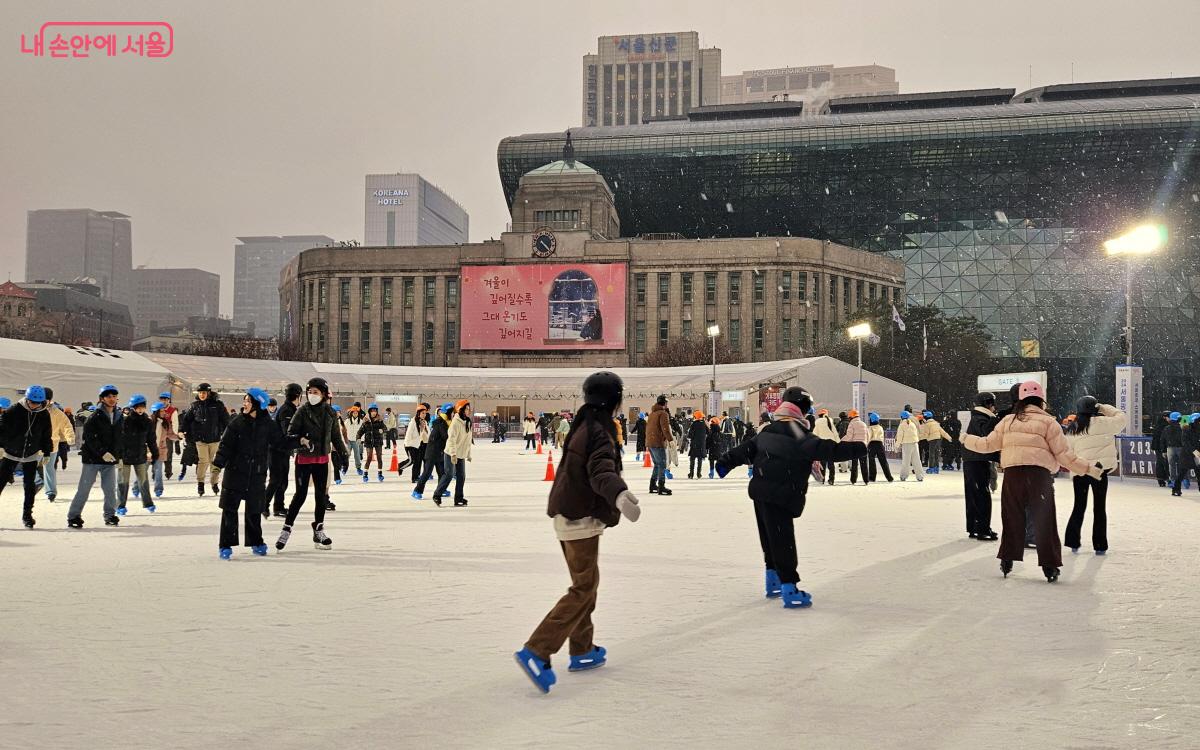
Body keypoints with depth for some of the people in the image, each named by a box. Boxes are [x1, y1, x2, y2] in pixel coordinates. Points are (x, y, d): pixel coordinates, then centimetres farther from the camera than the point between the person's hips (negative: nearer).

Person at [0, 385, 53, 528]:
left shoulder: (44, 415, -2)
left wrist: (47, 453, 7)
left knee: (30, 486, 2)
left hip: (31, 456, 2)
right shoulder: (14, 410, -13)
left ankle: (27, 515, 13)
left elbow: (47, 435, 8)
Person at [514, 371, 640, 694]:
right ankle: (536, 651, -17)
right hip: (581, 519, -10)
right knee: (583, 589, -9)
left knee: (587, 582, 20)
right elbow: (601, 472, -37)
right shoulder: (599, 432, -18)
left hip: (569, 514, 10)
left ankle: (582, 651, 28)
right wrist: (619, 495, -57)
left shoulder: (584, 426, 12)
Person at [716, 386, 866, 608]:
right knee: (783, 541, -9)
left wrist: (727, 462, 27)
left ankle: (773, 581, 32)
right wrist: (857, 448, -17)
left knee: (770, 538, 20)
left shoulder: (768, 430, 11)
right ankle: (789, 589, -10)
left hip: (761, 493, 9)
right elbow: (825, 450, -22)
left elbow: (747, 449, 19)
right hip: (780, 498, -9)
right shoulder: (798, 436, -15)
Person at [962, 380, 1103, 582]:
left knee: (1012, 519, 13)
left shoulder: (1008, 421, 13)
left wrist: (966, 439, 32)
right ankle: (1049, 566, 2)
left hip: (1012, 474, 3)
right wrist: (1090, 469, 6)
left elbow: (988, 444, 16)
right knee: (1045, 522, 3)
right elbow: (1064, 455, 0)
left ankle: (1007, 561, 17)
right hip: (1039, 473, -3)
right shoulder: (1048, 422, 3)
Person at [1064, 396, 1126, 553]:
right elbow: (1122, 418, 3)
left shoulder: (1072, 429, 3)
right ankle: (1100, 546, 7)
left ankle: (1073, 542, 14)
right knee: (1099, 507, 5)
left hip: (1079, 472, 3)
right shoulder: (1102, 423, -9)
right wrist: (1105, 408, 9)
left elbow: (1069, 452, 7)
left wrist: (1073, 472, 15)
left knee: (1079, 506, 14)